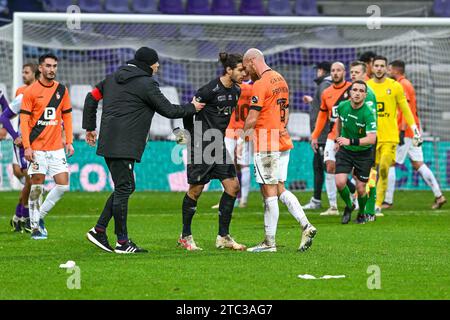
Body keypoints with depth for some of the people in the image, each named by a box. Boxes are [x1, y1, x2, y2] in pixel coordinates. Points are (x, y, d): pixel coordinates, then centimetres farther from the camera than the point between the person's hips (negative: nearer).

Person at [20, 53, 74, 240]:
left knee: (63, 185, -2)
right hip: (37, 148, -4)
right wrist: (26, 146, -13)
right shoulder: (31, 91, -3)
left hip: (56, 148, 4)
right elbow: (24, 120, -5)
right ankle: (35, 227, 5)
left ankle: (40, 215, 16)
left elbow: (67, 117, 14)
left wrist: (69, 142, 6)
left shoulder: (62, 90, 9)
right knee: (37, 186, -3)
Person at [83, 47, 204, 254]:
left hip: (108, 144, 9)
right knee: (124, 189, -4)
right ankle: (122, 243, -2)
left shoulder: (113, 78, 16)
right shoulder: (146, 84, -8)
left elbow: (92, 97, 20)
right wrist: (192, 108, 13)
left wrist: (90, 127, 25)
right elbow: (169, 111, -4)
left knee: (123, 188, 16)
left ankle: (99, 230, 13)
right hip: (123, 147, -9)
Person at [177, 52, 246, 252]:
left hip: (218, 145, 8)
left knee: (233, 186, 0)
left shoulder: (236, 91, 7)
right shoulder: (211, 90, -17)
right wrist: (191, 142, -7)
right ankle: (185, 236, 13)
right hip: (202, 146, -8)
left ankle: (223, 237, 7)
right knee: (196, 189, 0)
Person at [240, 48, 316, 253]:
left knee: (269, 192, -4)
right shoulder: (280, 80, 14)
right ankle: (306, 226, 0)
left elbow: (252, 119, -15)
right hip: (283, 142, 9)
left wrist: (241, 138, -1)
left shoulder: (260, 84, -14)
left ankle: (270, 242, -1)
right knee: (280, 189, 13)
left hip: (266, 145, -9)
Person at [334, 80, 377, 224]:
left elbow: (372, 138, -32)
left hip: (363, 153, -3)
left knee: (360, 188, 0)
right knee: (340, 182, -14)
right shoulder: (342, 106, -9)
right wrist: (338, 139, 26)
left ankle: (361, 213, 31)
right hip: (345, 151, 3)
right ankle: (349, 206, 16)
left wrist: (350, 141, -42)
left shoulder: (368, 113, -24)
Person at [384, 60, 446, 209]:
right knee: (418, 164, 7)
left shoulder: (402, 85, -11)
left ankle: (388, 201, -6)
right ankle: (438, 196, 1)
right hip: (413, 132, 10)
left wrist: (402, 131, -23)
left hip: (405, 132, -10)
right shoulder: (405, 84, 19)